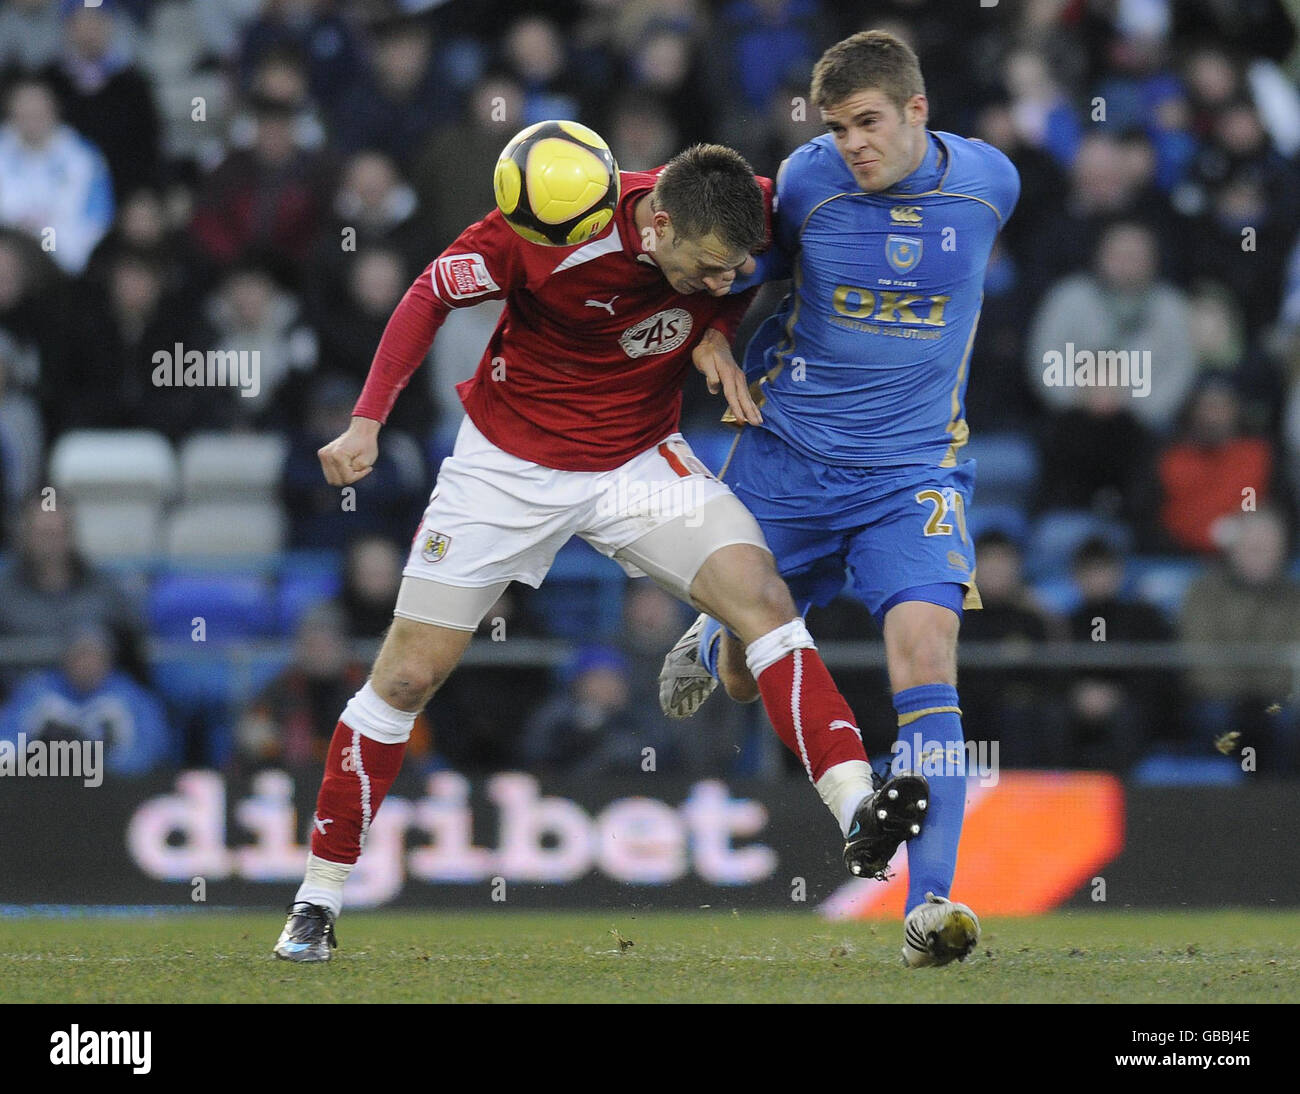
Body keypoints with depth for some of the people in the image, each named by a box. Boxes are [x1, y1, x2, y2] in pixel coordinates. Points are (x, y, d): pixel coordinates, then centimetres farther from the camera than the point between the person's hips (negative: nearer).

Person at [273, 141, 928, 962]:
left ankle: (859, 814, -30)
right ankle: (319, 901, 15)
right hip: (508, 463, -2)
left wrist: (719, 333, -12)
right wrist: (367, 422, -17)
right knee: (408, 676, 1)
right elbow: (431, 295, -12)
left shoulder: (741, 223, -18)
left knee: (762, 596, -22)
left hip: (640, 463, 2)